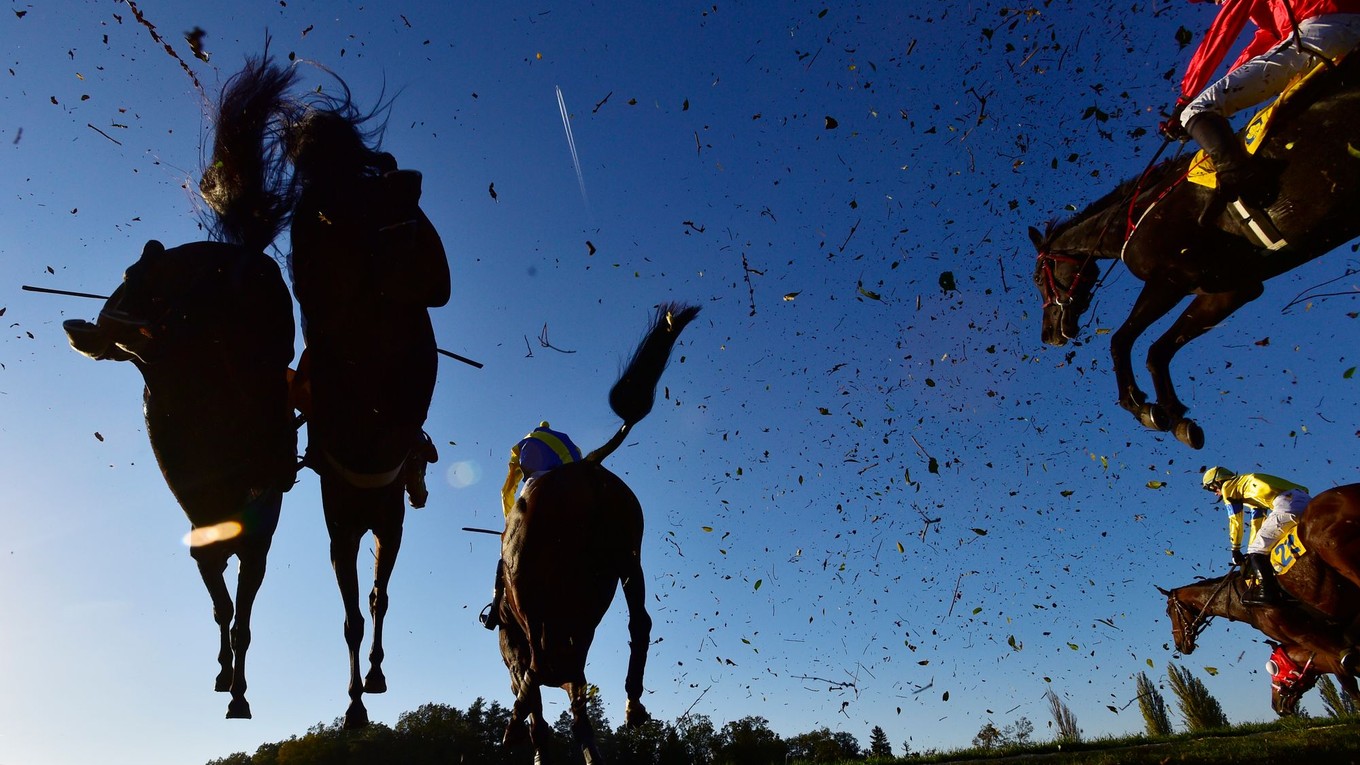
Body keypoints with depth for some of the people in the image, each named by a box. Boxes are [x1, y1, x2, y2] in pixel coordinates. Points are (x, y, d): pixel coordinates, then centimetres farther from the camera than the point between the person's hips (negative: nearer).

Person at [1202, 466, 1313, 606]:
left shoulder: (1228, 486, 13)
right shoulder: (1254, 492, 38)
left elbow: (1235, 521, 10)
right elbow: (1257, 524, 34)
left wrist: (1235, 549, 18)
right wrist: (1252, 550, 34)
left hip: (1287, 503, -9)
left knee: (1257, 551, -6)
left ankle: (1269, 592, -17)